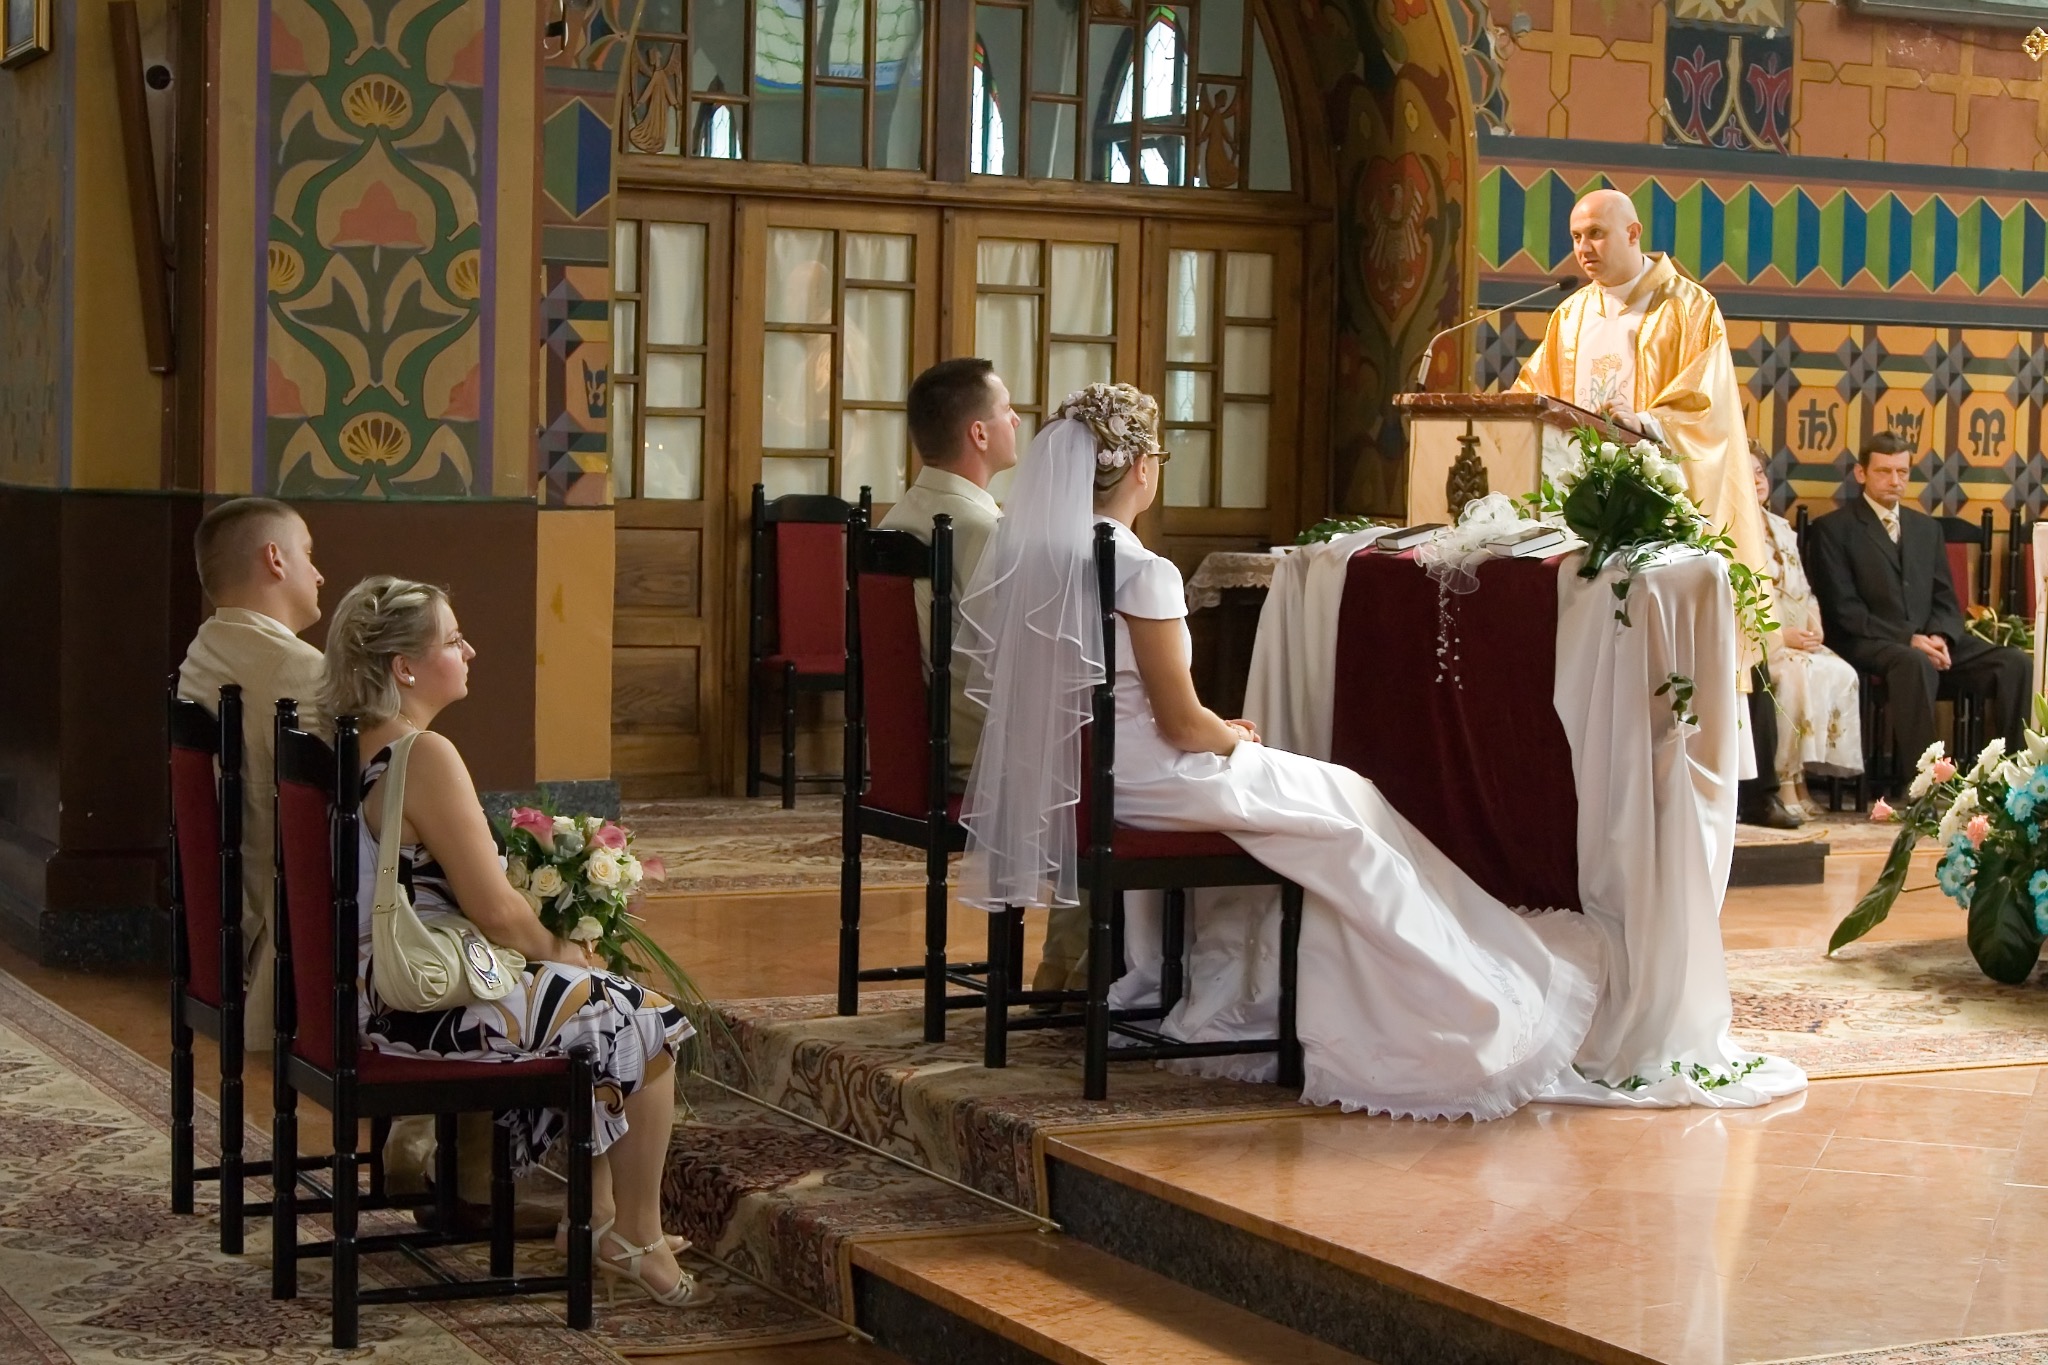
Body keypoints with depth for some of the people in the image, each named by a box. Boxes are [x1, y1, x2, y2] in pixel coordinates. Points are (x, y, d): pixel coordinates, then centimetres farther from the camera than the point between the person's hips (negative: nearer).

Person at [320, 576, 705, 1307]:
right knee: (647, 1024, 3)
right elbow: (496, 912, -22)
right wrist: (559, 949, -2)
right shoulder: (427, 756, -23)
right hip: (431, 1005, -10)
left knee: (597, 1001, 25)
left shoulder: (353, 745, 8)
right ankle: (639, 1240, 16)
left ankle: (597, 1213, 31)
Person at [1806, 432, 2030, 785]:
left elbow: (1945, 599, 16)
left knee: (2016, 663, -17)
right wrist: (1908, 639, -18)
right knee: (1915, 663, -40)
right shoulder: (1832, 528, 2)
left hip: (1930, 642, 6)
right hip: (1867, 645, -6)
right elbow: (1843, 608, -7)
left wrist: (1940, 637, -8)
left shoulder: (1926, 528, 22)